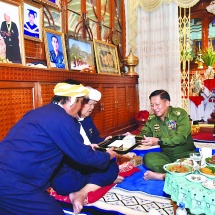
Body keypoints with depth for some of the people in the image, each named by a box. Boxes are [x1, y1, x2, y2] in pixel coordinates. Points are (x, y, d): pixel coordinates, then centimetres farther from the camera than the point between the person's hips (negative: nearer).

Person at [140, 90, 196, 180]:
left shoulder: (180, 114, -10)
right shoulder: (151, 119, 5)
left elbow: (181, 137, -20)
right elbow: (144, 135, 9)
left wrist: (159, 141, -26)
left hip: (185, 155, -3)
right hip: (166, 155, 4)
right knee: (148, 158, -25)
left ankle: (162, 176, -28)